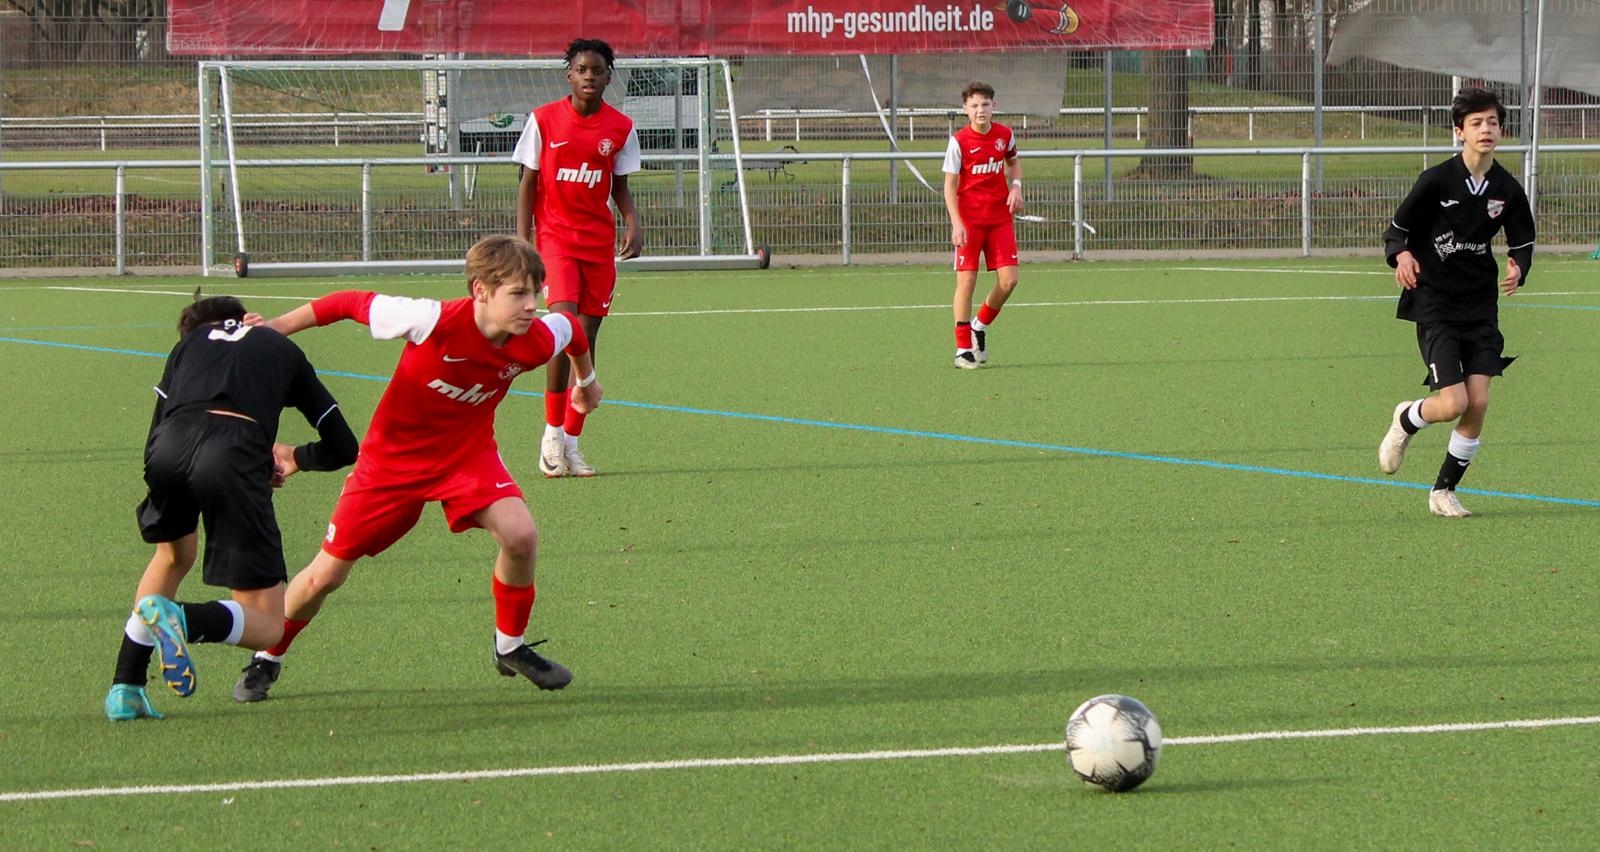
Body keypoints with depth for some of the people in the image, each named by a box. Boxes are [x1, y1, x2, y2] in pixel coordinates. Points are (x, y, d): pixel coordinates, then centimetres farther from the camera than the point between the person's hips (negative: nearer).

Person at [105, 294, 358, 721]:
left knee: (173, 556, 36)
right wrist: (296, 458, 54)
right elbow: (342, 446, 32)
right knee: (265, 626, 8)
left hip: (170, 446, 3)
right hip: (237, 452, -3)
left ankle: (125, 688, 27)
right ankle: (178, 619, -21)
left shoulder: (189, 343, 35)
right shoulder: (284, 351, 33)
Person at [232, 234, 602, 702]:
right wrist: (271, 330, -15)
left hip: (467, 453, 2)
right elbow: (351, 303, -21)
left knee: (520, 535, -23)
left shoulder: (537, 341, -21)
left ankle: (510, 647, 2)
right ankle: (268, 660, 29)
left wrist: (586, 381, 25)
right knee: (327, 574, 2)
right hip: (393, 456, -2)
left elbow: (571, 328, 5)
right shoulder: (434, 321, -33)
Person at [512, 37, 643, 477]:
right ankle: (552, 433, -9)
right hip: (555, 237, -3)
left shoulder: (621, 127, 4)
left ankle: (571, 443, 11)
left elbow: (620, 186, 13)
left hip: (600, 242, 3)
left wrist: (634, 224, -6)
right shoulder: (544, 119, -2)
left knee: (587, 336, 3)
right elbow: (528, 182, 3)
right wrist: (523, 240, -4)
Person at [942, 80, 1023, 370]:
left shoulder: (1005, 135, 3)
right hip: (969, 221, -4)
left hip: (1000, 218, 4)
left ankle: (980, 326, 23)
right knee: (966, 280, -4)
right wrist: (956, 223, -17)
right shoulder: (959, 141, -9)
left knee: (1008, 280, -4)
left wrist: (1016, 186, 2)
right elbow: (950, 185, -8)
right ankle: (963, 349, 3)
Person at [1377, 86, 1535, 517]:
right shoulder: (1436, 181, -10)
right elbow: (1396, 231, -2)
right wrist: (1402, 255, -23)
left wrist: (1518, 270, -9)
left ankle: (1443, 490, 14)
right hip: (1435, 304, -4)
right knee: (1453, 403, -14)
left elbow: (1522, 243, 13)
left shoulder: (1507, 190, 1)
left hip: (1481, 308, 4)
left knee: (1478, 403, -4)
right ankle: (1406, 420, 22)